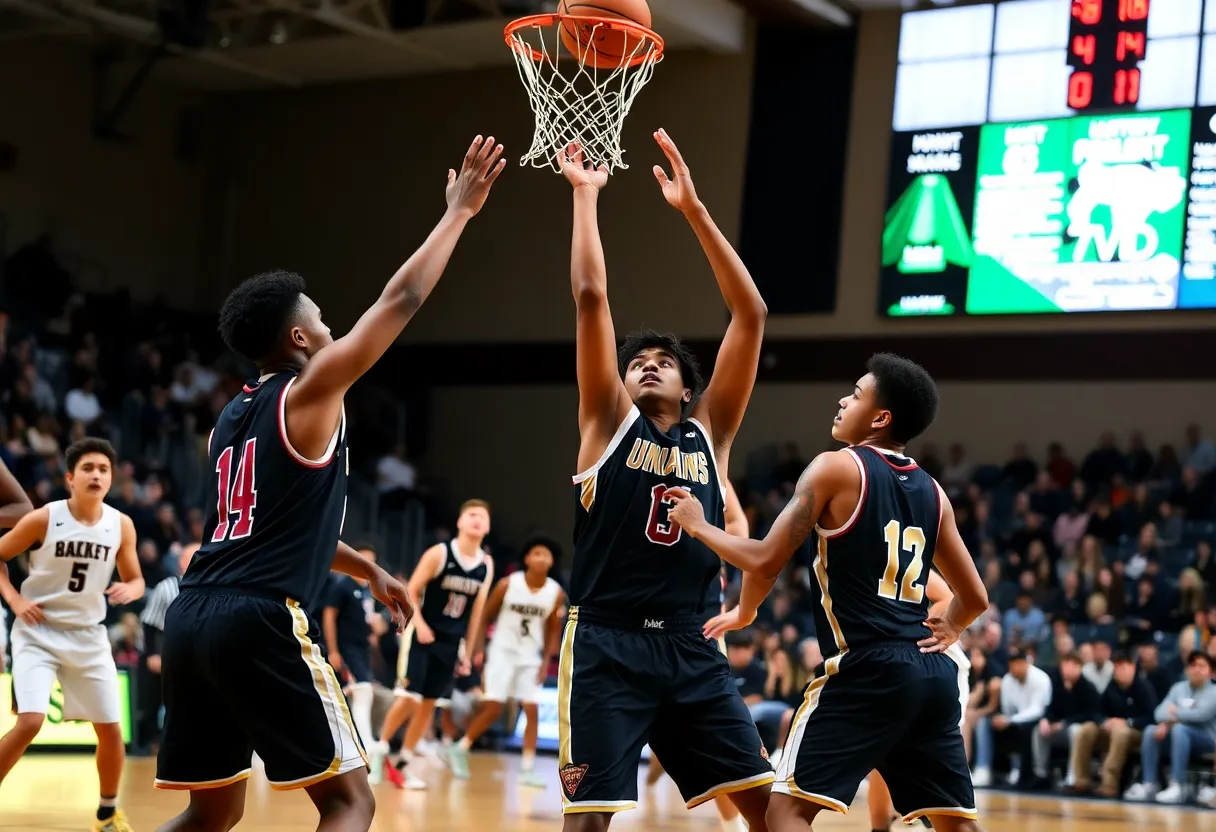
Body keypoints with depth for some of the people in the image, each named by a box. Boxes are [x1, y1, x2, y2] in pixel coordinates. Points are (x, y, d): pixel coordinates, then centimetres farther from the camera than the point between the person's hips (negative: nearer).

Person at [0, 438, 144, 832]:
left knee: (111, 729, 4)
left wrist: (130, 590, -15)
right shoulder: (43, 519, -13)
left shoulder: (121, 525, -4)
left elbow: (136, 580, 8)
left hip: (87, 635, 4)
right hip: (38, 632, -4)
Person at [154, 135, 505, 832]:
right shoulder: (310, 390, -1)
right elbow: (402, 299, 0)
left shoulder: (234, 416, 23)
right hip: (263, 621, -8)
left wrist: (368, 570, 42)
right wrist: (461, 210, 10)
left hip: (194, 616, 8)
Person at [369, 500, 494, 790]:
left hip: (451, 643, 5)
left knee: (429, 704, 6)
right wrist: (419, 624, -22)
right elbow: (410, 592, -8)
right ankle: (379, 751, 4)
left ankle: (402, 763, 15)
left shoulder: (487, 565, 3)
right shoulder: (439, 553, -11)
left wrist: (468, 650, 10)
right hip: (422, 635, -5)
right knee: (408, 697, -13)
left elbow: (476, 610, 10)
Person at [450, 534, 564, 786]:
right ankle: (460, 750, 12)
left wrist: (546, 661, -2)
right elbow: (485, 616, -2)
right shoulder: (508, 584, -12)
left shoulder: (556, 593, -5)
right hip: (502, 652, -3)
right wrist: (477, 649, -8)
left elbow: (553, 630, 6)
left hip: (530, 657, 3)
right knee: (492, 709, -7)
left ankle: (527, 770, -1)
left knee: (532, 711, -5)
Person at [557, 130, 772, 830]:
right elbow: (591, 297, 0)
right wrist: (586, 195, 4)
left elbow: (752, 315, 7)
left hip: (692, 648, 3)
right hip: (608, 644, -3)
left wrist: (693, 209, 4)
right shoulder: (609, 423, 8)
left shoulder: (710, 432, 13)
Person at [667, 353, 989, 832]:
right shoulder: (932, 492, 16)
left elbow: (766, 561, -8)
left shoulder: (837, 468, -3)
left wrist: (698, 525, 7)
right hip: (932, 674, 7)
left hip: (866, 671, -7)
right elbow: (975, 598, 20)